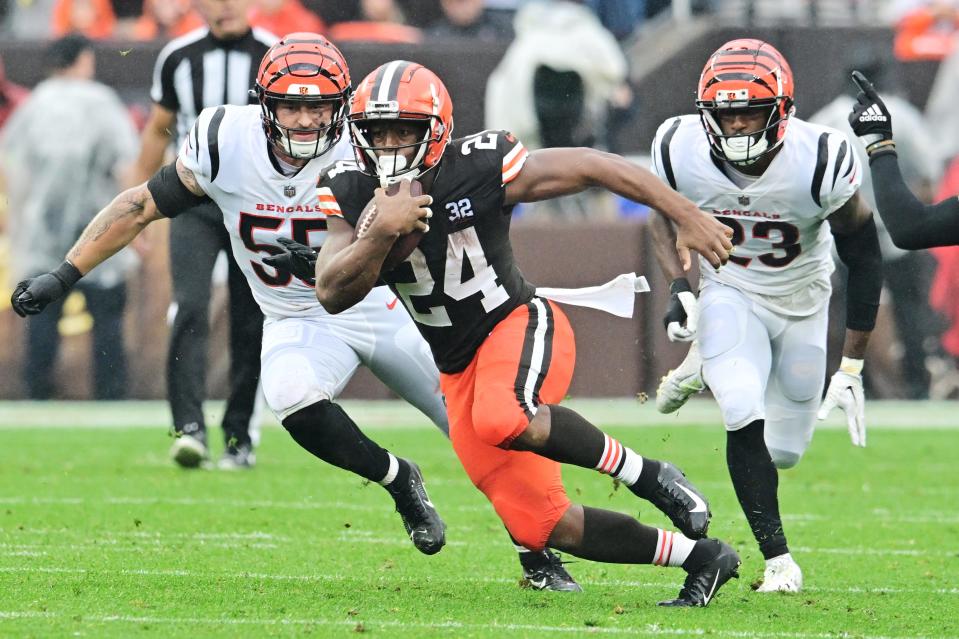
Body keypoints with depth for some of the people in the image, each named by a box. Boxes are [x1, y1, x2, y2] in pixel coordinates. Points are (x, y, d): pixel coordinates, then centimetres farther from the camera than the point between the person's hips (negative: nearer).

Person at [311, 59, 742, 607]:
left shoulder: (481, 168, -18)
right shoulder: (352, 193, -7)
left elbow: (597, 166, -10)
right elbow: (334, 295, -16)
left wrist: (687, 216, -11)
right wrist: (380, 234, -33)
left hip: (520, 323, -5)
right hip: (460, 370, 5)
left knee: (503, 421, -39)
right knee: (540, 526, 0)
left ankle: (648, 475, -18)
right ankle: (700, 558, 16)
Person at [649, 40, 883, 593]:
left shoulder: (821, 161, -29)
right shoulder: (682, 151, -23)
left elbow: (863, 259, -16)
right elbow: (665, 216, 2)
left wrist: (852, 369, -14)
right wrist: (679, 284, -16)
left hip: (803, 302, 1)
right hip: (730, 297, -1)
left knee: (785, 451, 9)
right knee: (746, 422, -24)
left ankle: (710, 371, 37)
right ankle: (778, 560, -10)